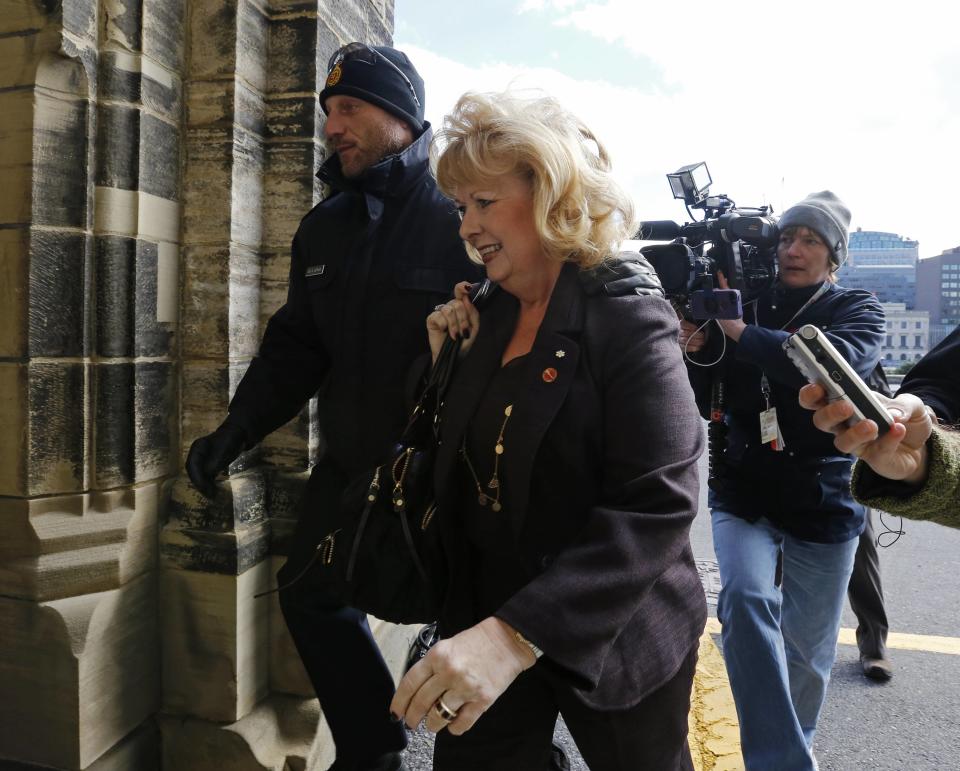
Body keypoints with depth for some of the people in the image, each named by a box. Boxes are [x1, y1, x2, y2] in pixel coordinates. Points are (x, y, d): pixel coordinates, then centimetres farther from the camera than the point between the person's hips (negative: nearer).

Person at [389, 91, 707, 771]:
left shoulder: (627, 320, -17)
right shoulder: (492, 316, 3)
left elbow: (657, 506, -27)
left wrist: (516, 634, -33)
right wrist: (446, 365, -6)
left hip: (611, 645, -4)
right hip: (487, 620, 5)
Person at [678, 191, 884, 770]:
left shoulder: (858, 311, 0)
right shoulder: (746, 304, 2)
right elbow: (697, 408, -1)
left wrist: (739, 332, -29)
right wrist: (693, 353, -20)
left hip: (825, 502, 0)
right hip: (744, 493, 1)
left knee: (807, 651, 11)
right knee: (746, 598, -27)